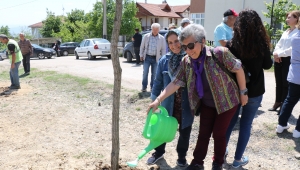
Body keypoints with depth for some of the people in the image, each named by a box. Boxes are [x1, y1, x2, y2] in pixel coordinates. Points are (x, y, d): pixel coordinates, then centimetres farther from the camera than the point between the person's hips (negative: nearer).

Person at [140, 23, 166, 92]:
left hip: (156, 58, 0)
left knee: (154, 73, 6)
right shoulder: (146, 36, 1)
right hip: (147, 57, 0)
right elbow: (142, 46, 8)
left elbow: (163, 49, 4)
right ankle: (144, 87, 8)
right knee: (145, 72, -3)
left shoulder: (161, 38, 0)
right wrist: (141, 55, 6)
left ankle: (152, 87, 18)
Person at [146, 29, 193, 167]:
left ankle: (181, 155, 40)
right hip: (168, 103, 2)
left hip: (187, 104, -1)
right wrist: (154, 100, 6)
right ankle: (159, 152, 42)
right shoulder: (164, 60, -6)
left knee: (185, 132, 16)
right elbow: (158, 82, 3)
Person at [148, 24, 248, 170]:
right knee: (203, 133, 10)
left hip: (226, 101, -4)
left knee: (218, 133, 6)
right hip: (207, 104, 4)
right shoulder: (186, 62, -12)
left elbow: (238, 70, -14)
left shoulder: (220, 53, -25)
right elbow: (176, 83, -11)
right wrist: (158, 100, -18)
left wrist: (243, 92, -6)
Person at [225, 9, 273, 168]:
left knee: (230, 121, 20)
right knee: (246, 125, 12)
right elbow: (268, 65, 4)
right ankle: (238, 159, 23)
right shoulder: (262, 44, -12)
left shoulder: (231, 45, -11)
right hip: (254, 92, -1)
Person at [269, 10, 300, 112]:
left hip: (289, 60, -7)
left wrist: (279, 54, -15)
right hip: (279, 60, 8)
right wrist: (276, 53, -5)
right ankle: (278, 102, 27)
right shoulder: (286, 32, 17)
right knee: (279, 83, 15)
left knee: (286, 84, 1)